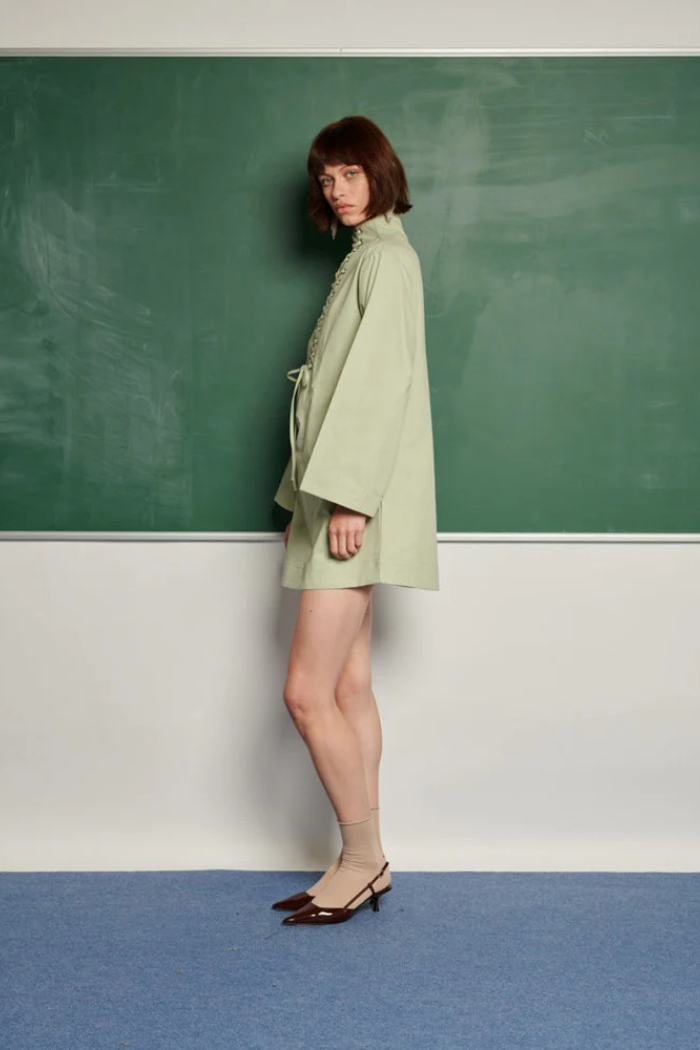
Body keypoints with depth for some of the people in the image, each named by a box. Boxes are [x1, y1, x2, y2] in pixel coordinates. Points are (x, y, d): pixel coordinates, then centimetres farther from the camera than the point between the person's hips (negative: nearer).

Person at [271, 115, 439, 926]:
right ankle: (362, 863, 15)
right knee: (348, 689, 9)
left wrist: (347, 494, -23)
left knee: (309, 692, -11)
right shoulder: (363, 258, 22)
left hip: (357, 500, -10)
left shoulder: (386, 257, -7)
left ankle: (364, 856, 3)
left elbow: (381, 379, -17)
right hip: (338, 499, 10)